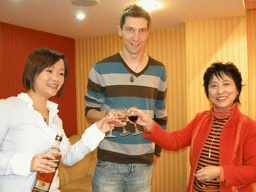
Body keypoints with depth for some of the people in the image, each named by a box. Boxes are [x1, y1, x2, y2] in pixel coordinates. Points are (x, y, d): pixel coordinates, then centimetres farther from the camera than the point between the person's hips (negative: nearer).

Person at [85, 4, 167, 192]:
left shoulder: (159, 71, 7)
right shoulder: (101, 69, -2)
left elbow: (161, 115, 13)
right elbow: (89, 111, 2)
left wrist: (156, 151, 11)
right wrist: (106, 117, -19)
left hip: (144, 162, 3)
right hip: (109, 161, -2)